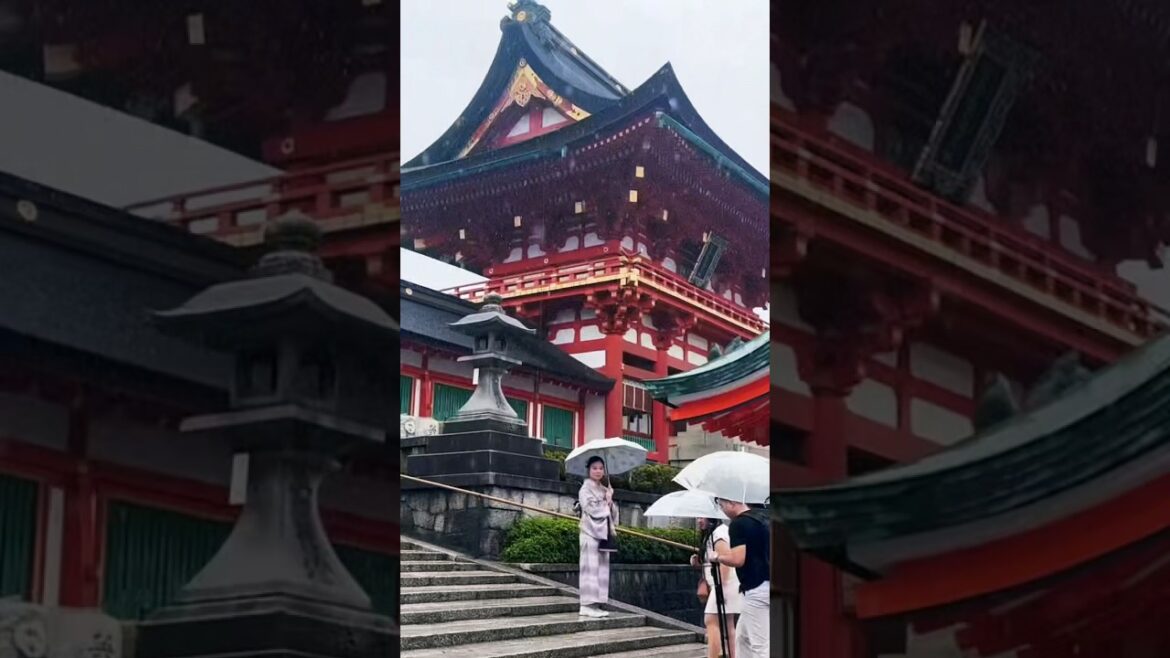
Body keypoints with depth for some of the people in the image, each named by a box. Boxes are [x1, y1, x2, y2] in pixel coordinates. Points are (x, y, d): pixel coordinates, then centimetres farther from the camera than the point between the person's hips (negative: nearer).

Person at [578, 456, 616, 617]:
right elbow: (593, 510, -15)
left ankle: (595, 604, 6)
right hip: (590, 533, -7)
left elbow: (613, 513, 14)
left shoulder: (605, 490, 17)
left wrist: (610, 502, -4)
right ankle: (587, 605, -10)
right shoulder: (586, 489, -3)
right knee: (590, 567, -9)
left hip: (603, 532, 7)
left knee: (602, 568, 4)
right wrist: (606, 502, -2)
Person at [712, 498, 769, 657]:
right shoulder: (762, 519, 14)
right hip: (766, 586, 10)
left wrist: (717, 557, -4)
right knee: (742, 638, 19)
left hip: (756, 590, -10)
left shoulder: (739, 524, -13)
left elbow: (737, 559, -22)